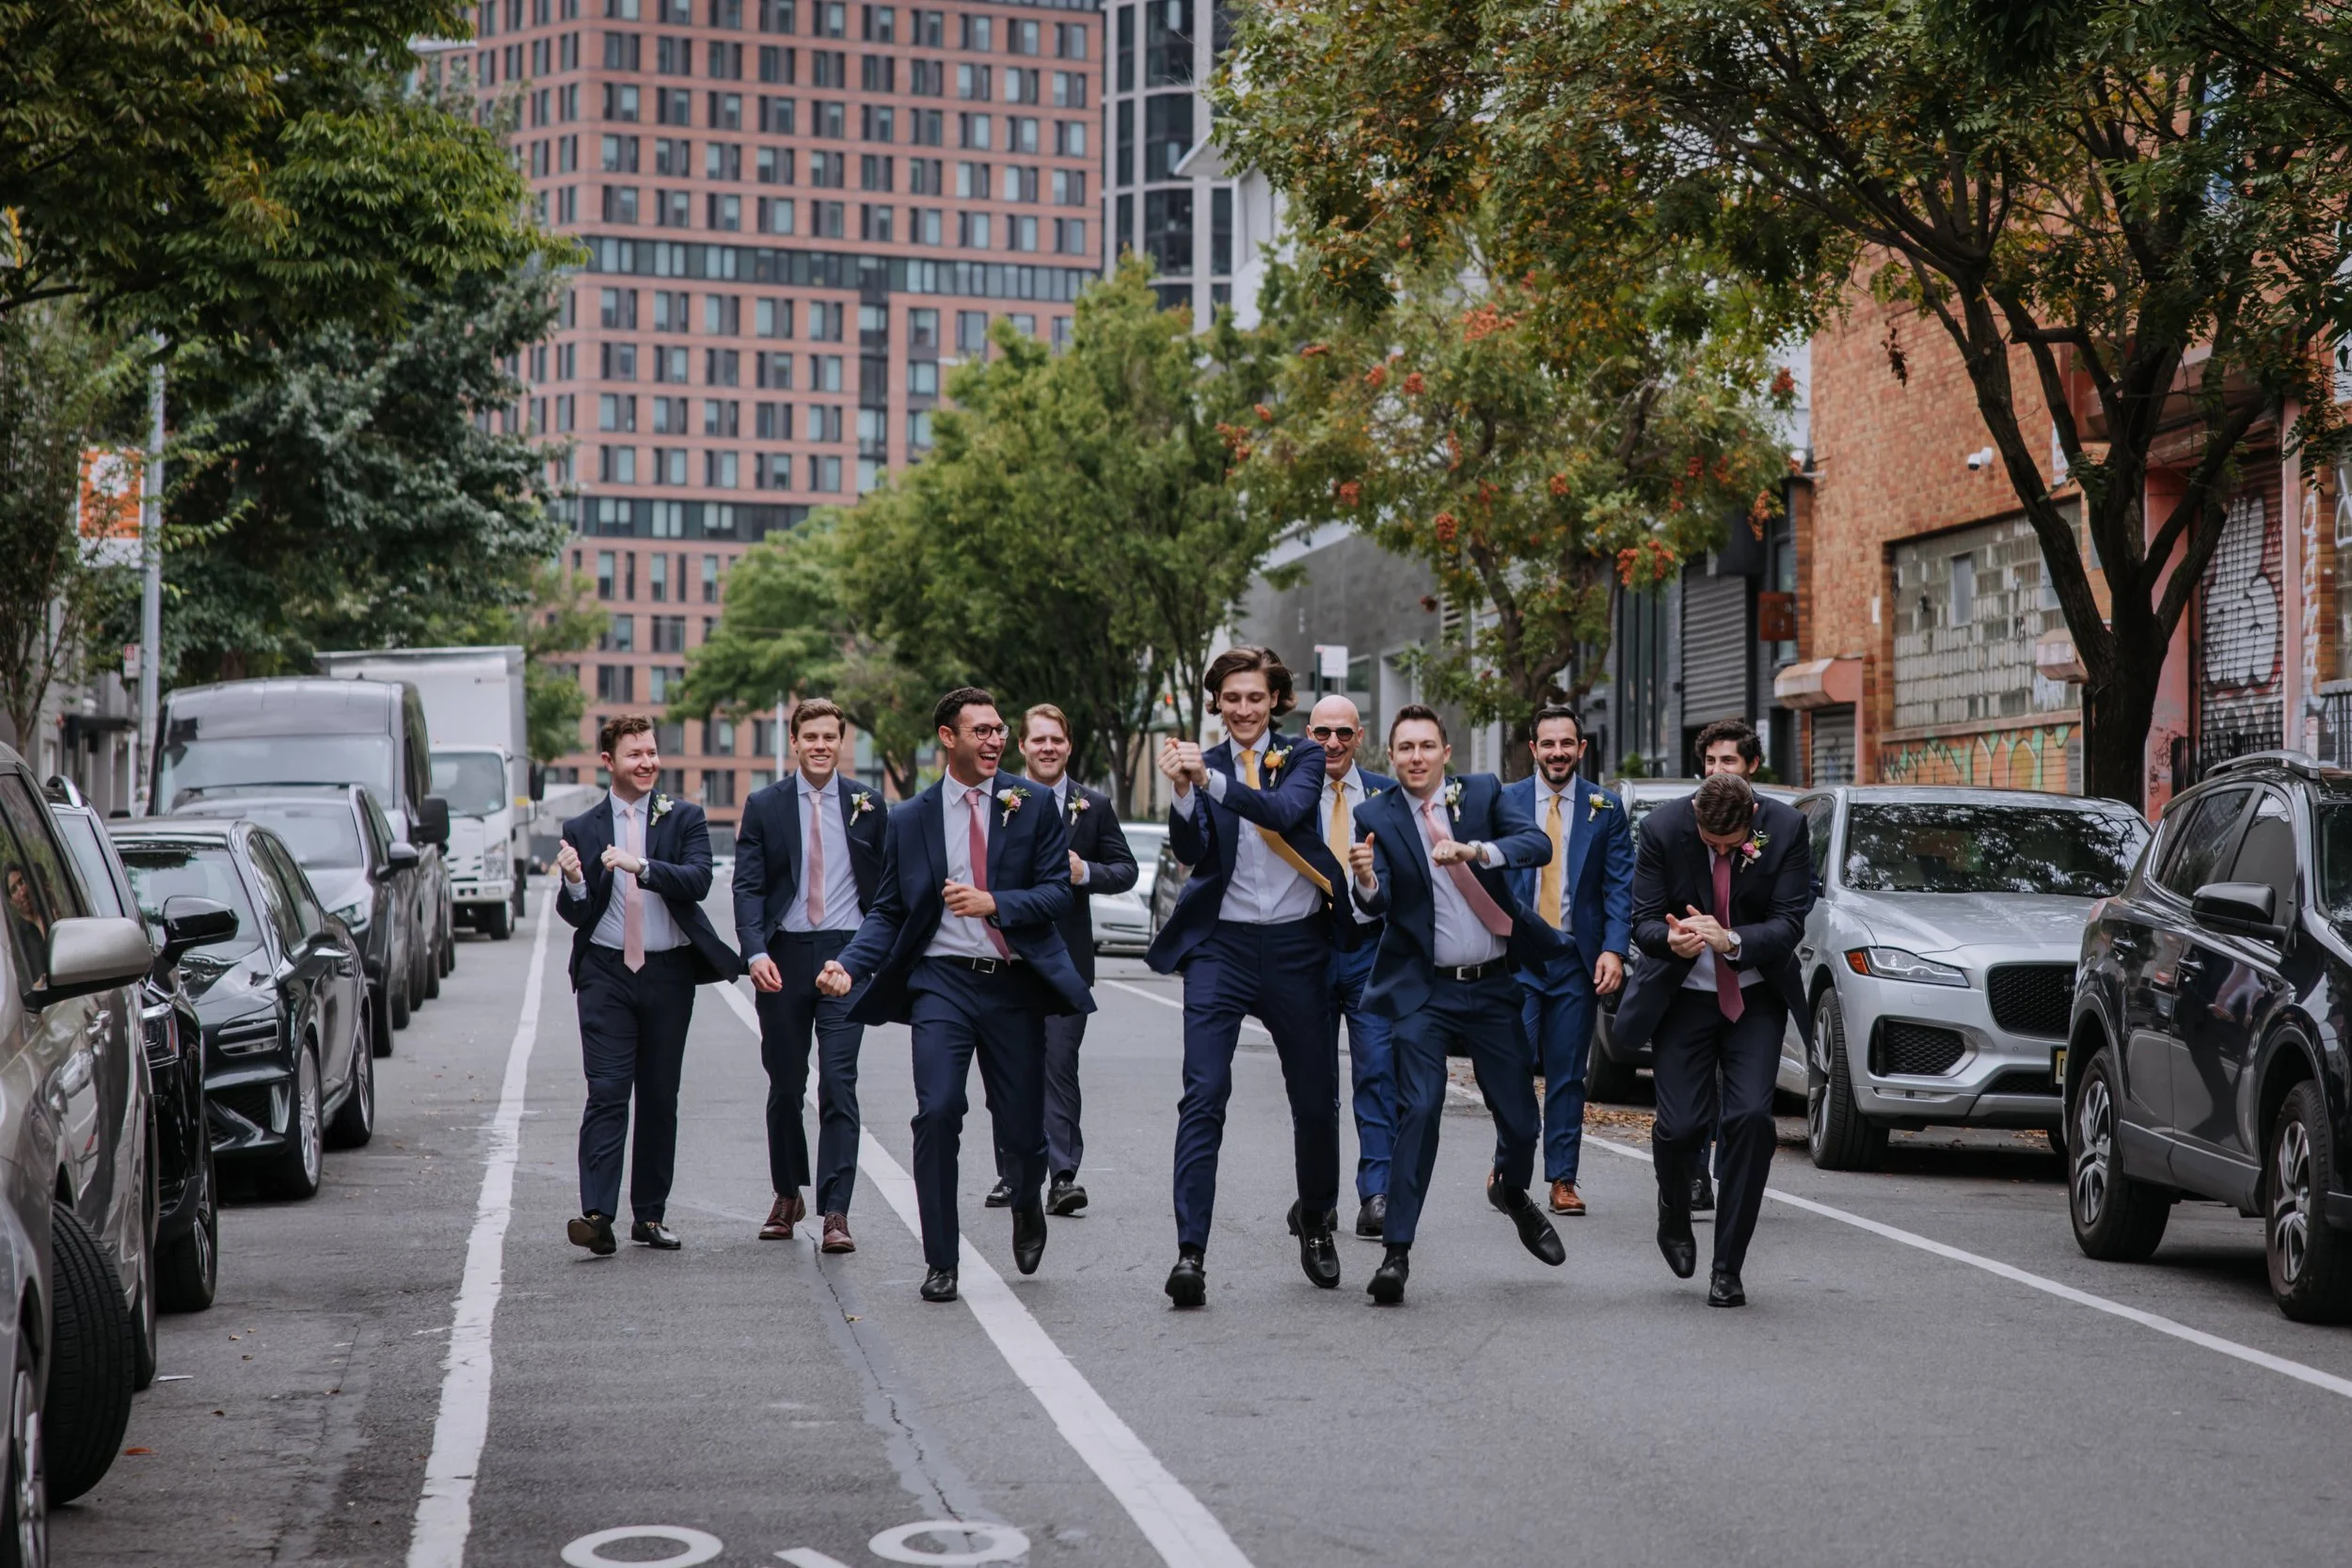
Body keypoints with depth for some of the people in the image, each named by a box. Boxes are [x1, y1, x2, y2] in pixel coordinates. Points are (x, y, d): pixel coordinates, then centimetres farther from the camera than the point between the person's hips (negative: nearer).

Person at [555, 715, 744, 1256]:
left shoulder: (684, 818, 3)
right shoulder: (582, 830, 6)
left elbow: (698, 880, -13)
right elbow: (576, 915, 6)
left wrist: (641, 867, -27)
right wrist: (575, 883, -16)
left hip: (669, 973, 1)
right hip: (606, 973, -1)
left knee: (660, 1098, 7)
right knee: (606, 1093, -10)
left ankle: (650, 1215, 15)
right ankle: (597, 1215, -16)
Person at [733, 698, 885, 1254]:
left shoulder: (866, 805, 6)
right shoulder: (764, 806, 4)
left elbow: (885, 885, 10)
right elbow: (748, 885, -1)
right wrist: (756, 952, -16)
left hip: (846, 956, -1)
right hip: (783, 957, 1)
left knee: (839, 1084, -9)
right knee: (785, 1085, 10)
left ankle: (835, 1213, -9)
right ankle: (787, 1196, 28)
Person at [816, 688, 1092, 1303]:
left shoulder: (1033, 803, 4)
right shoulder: (909, 820, 7)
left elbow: (1057, 890, -1)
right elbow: (888, 912, 9)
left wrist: (995, 902, -18)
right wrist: (849, 966, -7)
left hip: (1015, 982, 0)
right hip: (942, 980, 0)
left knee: (1023, 1128, 5)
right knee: (937, 1113, -16)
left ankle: (1027, 1204, 42)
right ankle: (940, 1262, -2)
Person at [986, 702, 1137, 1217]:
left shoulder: (1094, 805, 7)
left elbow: (1127, 870, 8)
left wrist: (1086, 872, -9)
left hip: (1066, 956, 0)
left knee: (1060, 1065, -6)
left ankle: (1063, 1175, -7)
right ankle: (1011, 1174, 16)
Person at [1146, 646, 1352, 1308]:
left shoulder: (1304, 757, 3)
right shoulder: (1202, 765, 5)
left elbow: (1284, 812, -18)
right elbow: (1192, 853, -7)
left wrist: (1209, 780, -30)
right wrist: (1182, 792, -25)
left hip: (1297, 947, 1)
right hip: (1222, 947, -1)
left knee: (1316, 1097, 10)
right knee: (1203, 1097, -12)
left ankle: (1315, 1221, 34)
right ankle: (1190, 1251, -15)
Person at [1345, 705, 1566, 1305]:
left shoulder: (1484, 793, 2)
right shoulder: (1378, 817, -1)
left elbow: (1538, 845, -14)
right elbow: (1379, 903, -12)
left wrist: (1475, 850, -31)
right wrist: (1366, 881, -35)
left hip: (1493, 986, 2)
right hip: (1424, 990, -2)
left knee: (1521, 1117, 7)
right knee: (1419, 1110, -14)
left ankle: (1511, 1191, 41)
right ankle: (1396, 1252, -8)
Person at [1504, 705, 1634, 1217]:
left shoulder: (1605, 808, 6)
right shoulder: (1503, 804, 5)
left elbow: (1620, 885, 2)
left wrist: (1614, 950, -10)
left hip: (1578, 959, 1)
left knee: (1567, 1074, 4)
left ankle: (1563, 1179, 11)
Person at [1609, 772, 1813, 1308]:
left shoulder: (1786, 829, -14)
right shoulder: (1662, 828, -15)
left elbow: (1788, 925, -16)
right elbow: (1643, 921, -12)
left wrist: (1730, 940, -35)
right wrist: (1671, 940, -35)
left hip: (1756, 999, 0)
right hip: (1682, 997, 0)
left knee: (1751, 1117, -14)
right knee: (1680, 1125, -8)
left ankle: (1728, 1267, -3)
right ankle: (1674, 1221, 26)